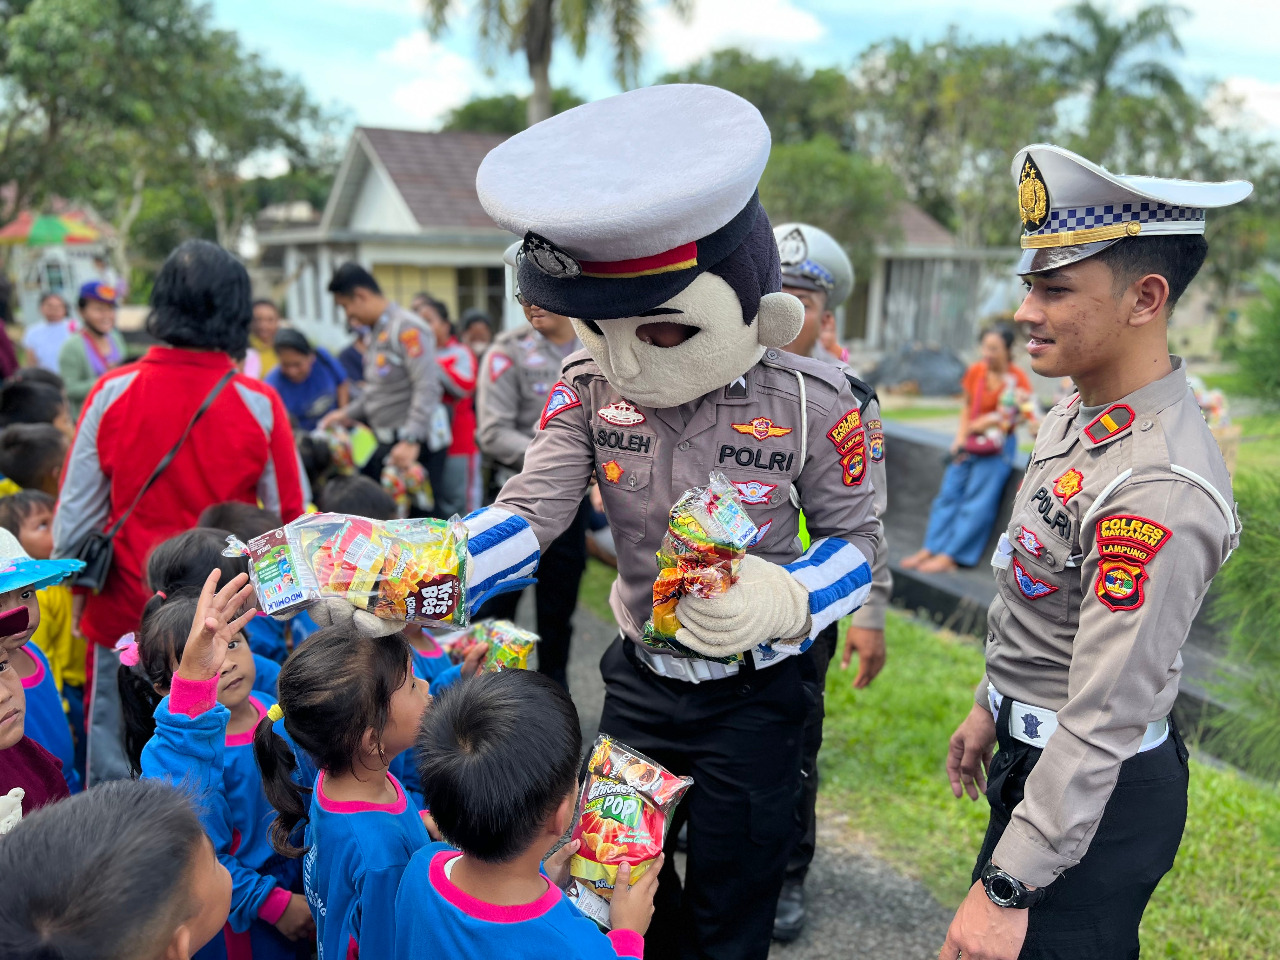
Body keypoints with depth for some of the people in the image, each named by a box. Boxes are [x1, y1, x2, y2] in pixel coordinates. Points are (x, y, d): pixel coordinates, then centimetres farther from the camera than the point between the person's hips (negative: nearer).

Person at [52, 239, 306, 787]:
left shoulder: (113, 393, -8)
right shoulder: (259, 405, -11)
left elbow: (74, 515, -2)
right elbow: (289, 518, -6)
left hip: (125, 614, 1)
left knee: (116, 779, 15)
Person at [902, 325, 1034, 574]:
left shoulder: (1017, 379, -11)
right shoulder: (976, 371, 1)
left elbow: (1010, 418, -10)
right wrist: (960, 437, 0)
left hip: (997, 445, -5)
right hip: (970, 441, 5)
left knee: (977, 501, -8)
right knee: (948, 493, 0)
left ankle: (949, 556, -7)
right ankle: (930, 549, 2)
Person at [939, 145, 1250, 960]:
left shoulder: (1159, 490, -30)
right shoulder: (1076, 416, 0)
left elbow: (1104, 720, -28)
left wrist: (1006, 889, -23)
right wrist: (992, 708, 19)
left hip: (1098, 793, -9)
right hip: (1034, 751, 9)